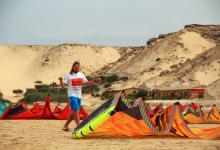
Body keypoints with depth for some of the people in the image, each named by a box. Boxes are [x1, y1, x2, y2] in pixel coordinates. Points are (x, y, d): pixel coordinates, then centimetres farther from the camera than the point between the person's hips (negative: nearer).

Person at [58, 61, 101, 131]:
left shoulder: (81, 75, 11)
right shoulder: (68, 75, -4)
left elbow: (87, 83, 16)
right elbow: (63, 85, -7)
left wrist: (95, 80, 3)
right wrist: (61, 80, -28)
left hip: (79, 96, 6)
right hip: (72, 96, -6)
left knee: (73, 112, 11)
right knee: (76, 111, -15)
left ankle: (65, 126, 21)